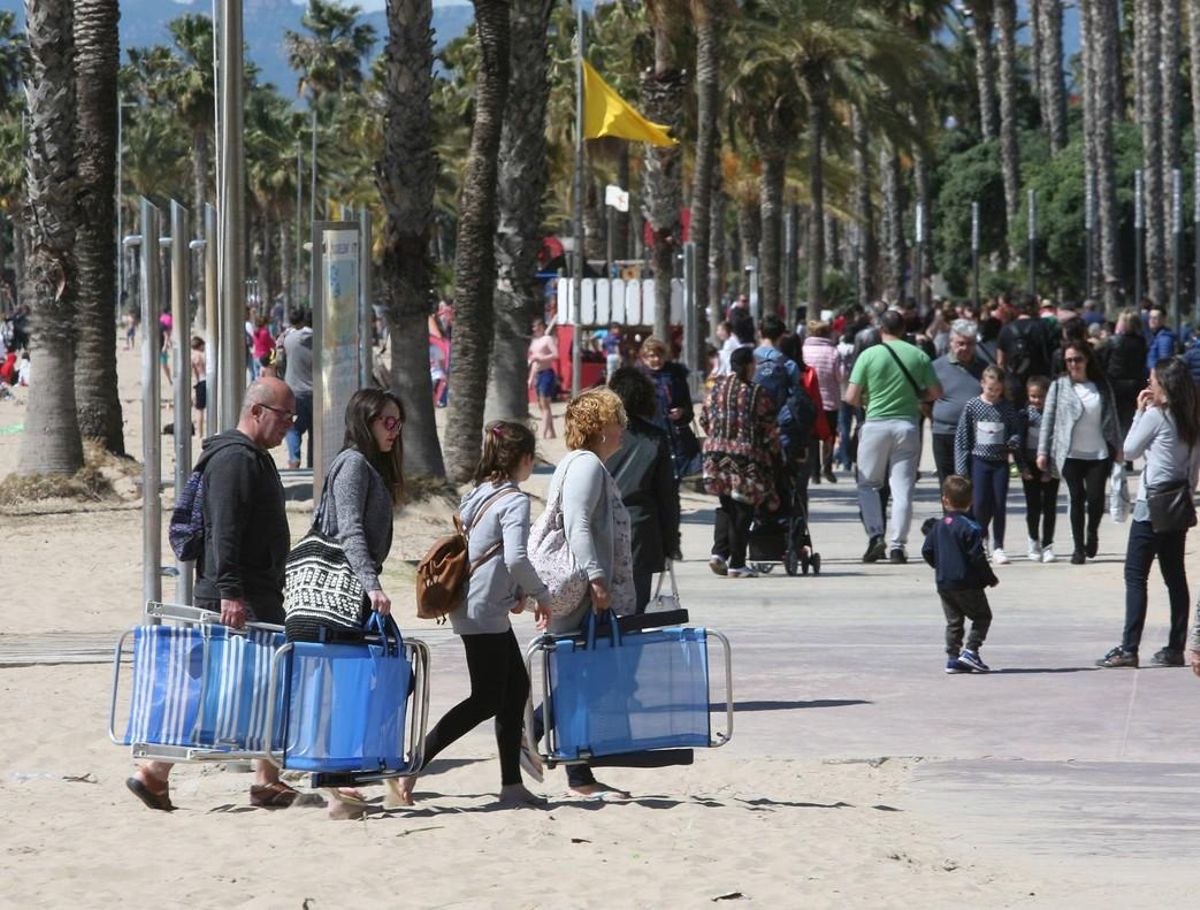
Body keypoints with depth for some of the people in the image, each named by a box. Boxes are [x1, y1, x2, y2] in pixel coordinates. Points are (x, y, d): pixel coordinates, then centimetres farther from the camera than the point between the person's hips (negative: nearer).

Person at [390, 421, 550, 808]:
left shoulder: (478, 494, 14)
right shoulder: (515, 501, -13)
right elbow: (516, 557, -25)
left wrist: (514, 591, 14)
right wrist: (540, 594, -9)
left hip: (468, 602, 10)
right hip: (485, 611, -10)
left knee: (516, 688, 12)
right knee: (487, 699, -6)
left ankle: (512, 784, 12)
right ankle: (411, 767, -12)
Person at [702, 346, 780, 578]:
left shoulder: (717, 388, 6)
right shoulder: (757, 393, -8)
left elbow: (705, 420, 12)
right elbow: (769, 429, -5)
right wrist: (774, 452, 11)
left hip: (716, 452, 4)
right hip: (747, 455, -4)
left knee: (726, 506, 16)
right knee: (742, 510, 3)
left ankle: (719, 552, 0)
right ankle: (736, 564, 4)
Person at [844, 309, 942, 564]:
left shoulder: (869, 355, -5)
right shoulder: (918, 356, 1)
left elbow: (851, 397, -7)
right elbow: (935, 392, 4)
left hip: (876, 425, -2)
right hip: (907, 426, 2)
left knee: (868, 485, 11)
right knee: (902, 489, 4)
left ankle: (875, 535, -5)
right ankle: (897, 545, 0)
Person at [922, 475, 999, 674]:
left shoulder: (937, 526, 3)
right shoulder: (970, 527, -14)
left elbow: (927, 552, 8)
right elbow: (977, 557, -16)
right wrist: (990, 578, -4)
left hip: (943, 583, 6)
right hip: (967, 583, -6)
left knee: (953, 621, 13)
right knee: (982, 616, 7)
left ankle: (952, 658, 9)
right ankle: (970, 650, -7)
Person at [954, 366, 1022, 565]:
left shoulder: (1007, 408, 3)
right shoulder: (972, 406, 0)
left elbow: (1017, 431, 9)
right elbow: (961, 438, 1)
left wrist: (1014, 441, -16)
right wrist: (961, 468, -3)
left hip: (1000, 461, 1)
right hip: (979, 460, -1)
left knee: (1000, 505, 0)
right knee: (980, 503, -5)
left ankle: (998, 547, 8)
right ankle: (981, 537, 24)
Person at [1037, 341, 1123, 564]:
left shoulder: (1102, 386, 5)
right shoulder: (1059, 387, 1)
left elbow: (1111, 418, 11)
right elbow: (1048, 419, 1)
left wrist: (1118, 447, 10)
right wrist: (1043, 452, -3)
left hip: (1099, 453, 1)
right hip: (1071, 454, -1)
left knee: (1095, 498, -7)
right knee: (1077, 499, 0)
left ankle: (1092, 533, 22)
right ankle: (1079, 548, 10)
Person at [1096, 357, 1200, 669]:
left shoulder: (1155, 415, -13)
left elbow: (1130, 451, -2)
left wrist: (1139, 411, 3)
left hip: (1152, 505, -7)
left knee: (1135, 576, -5)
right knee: (1175, 577, 10)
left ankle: (1129, 649, -10)